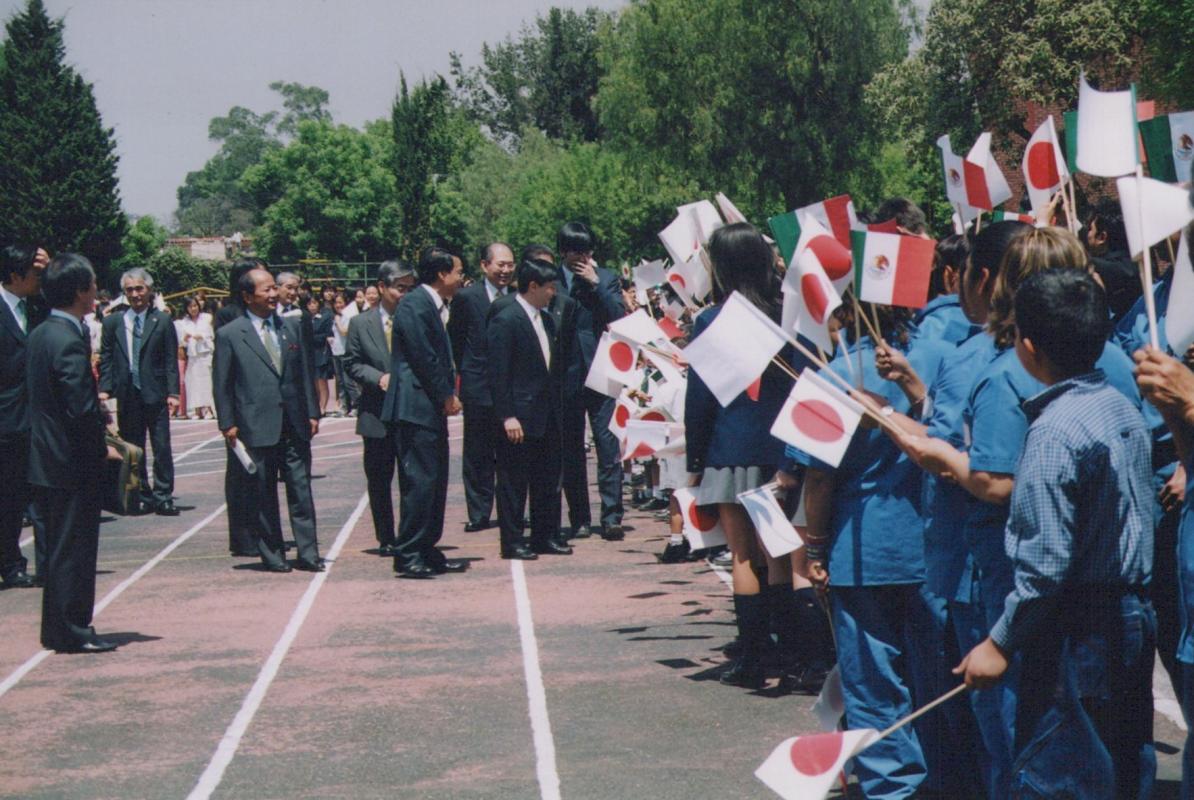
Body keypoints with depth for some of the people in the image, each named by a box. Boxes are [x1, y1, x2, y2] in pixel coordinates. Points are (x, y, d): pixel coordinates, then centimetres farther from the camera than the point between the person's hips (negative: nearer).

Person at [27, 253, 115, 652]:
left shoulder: (40, 334, 9)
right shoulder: (69, 342, -20)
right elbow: (83, 410, -23)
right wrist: (104, 448, -11)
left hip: (47, 459, 9)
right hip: (73, 462, -9)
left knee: (61, 548, 16)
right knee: (74, 548, -1)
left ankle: (57, 629, 22)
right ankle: (72, 632, 5)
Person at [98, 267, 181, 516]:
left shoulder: (162, 321, 1)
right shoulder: (113, 323, 7)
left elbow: (171, 360, -1)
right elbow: (106, 360, 8)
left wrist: (172, 393, -7)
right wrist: (105, 389, -3)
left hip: (155, 395, -2)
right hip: (127, 396, 2)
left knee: (162, 448, -2)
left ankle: (163, 497, 4)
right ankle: (142, 497, 15)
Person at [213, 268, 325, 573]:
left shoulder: (292, 326, 11)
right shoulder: (229, 335, -1)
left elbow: (305, 372, 14)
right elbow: (222, 384, 0)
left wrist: (312, 412, 9)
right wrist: (227, 424, -4)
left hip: (294, 425, 3)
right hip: (256, 427, -3)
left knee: (301, 491, 3)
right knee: (262, 496, 4)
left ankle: (308, 554, 8)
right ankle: (272, 556, 13)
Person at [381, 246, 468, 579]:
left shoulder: (435, 306, 17)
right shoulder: (415, 305, -14)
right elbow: (423, 357, -17)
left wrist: (450, 393, 7)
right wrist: (448, 397, -9)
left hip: (433, 407, 10)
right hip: (417, 405, -10)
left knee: (435, 482, 12)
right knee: (420, 481, -10)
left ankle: (427, 552, 19)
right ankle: (408, 556, -6)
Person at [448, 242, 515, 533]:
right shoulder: (466, 297, -2)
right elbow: (455, 340, 5)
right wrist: (467, 372, 4)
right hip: (479, 389, -2)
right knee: (478, 456, 3)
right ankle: (478, 514, 9)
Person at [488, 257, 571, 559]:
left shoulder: (546, 319, 13)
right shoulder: (505, 320, -12)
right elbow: (498, 372, -15)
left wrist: (556, 408, 14)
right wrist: (507, 416, -19)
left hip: (546, 416, 8)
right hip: (519, 417, -8)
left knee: (548, 480, 12)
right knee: (513, 482, -1)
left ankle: (546, 536, 21)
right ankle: (512, 542, 5)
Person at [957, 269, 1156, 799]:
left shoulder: (1053, 432, -20)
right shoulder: (1123, 409, 7)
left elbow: (1045, 564, -22)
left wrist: (1000, 643, -14)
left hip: (1076, 632, -9)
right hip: (1131, 616, 9)